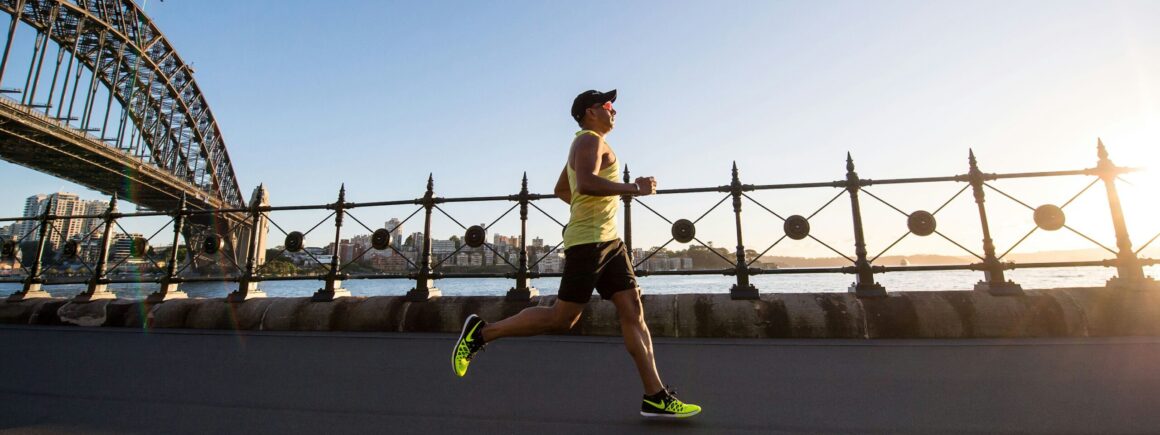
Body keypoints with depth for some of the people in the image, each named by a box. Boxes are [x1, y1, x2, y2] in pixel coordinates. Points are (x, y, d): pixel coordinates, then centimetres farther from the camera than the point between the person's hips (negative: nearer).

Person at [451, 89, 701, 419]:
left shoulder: (588, 144, 25)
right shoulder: (589, 140, -6)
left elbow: (561, 190, 33)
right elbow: (586, 183, -26)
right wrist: (633, 188, -19)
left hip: (609, 241, 10)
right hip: (588, 241, -10)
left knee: (633, 312, 2)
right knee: (562, 319, -6)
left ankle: (655, 397, 5)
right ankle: (482, 332, 7)